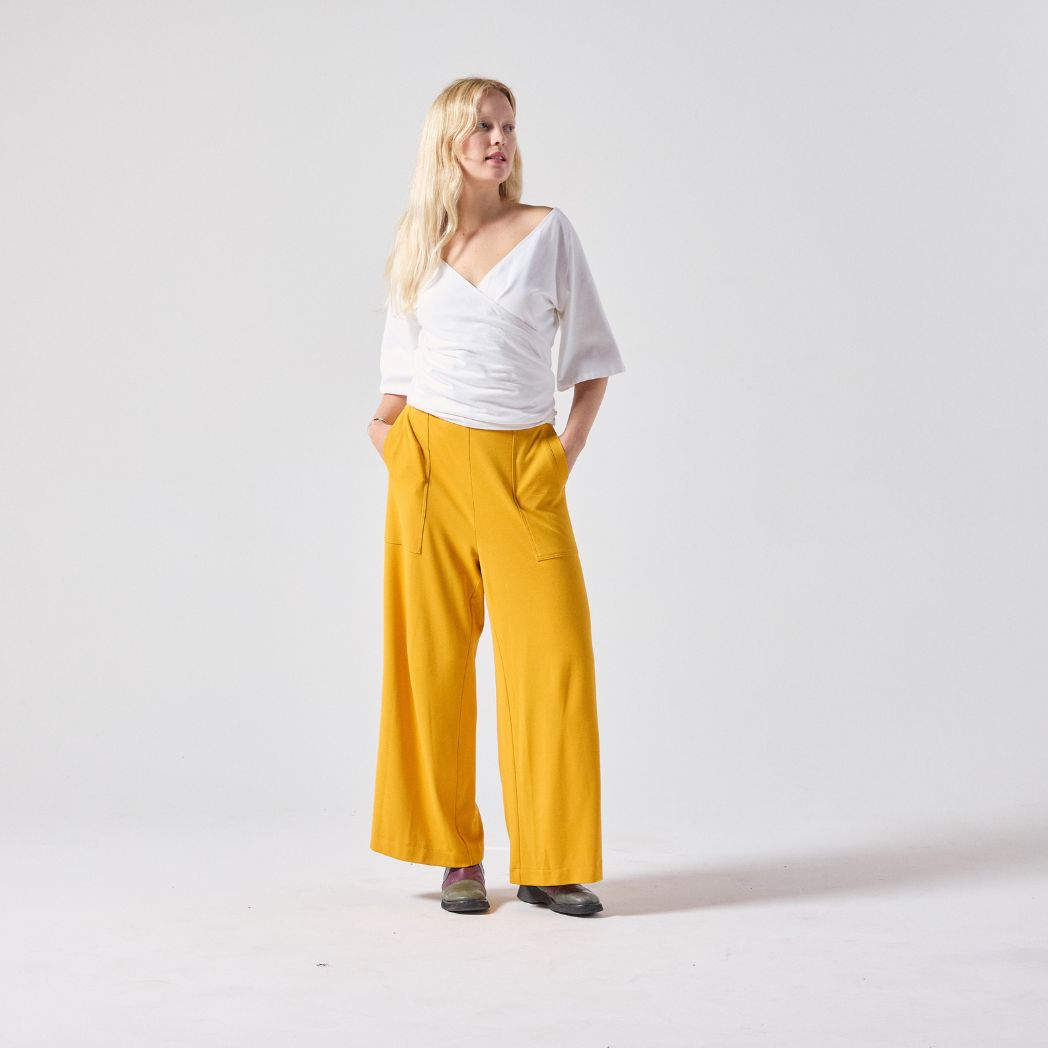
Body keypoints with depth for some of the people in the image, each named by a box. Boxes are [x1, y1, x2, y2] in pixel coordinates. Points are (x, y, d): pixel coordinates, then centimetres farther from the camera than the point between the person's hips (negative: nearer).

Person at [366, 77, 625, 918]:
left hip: (524, 469, -1)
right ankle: (455, 855, 12)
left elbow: (593, 358, 7)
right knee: (435, 653, 1)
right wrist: (387, 425, 3)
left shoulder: (547, 231, 5)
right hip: (432, 460, 1)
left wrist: (569, 450, -3)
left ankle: (550, 862, 3)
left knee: (555, 652, -7)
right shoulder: (416, 240, 11)